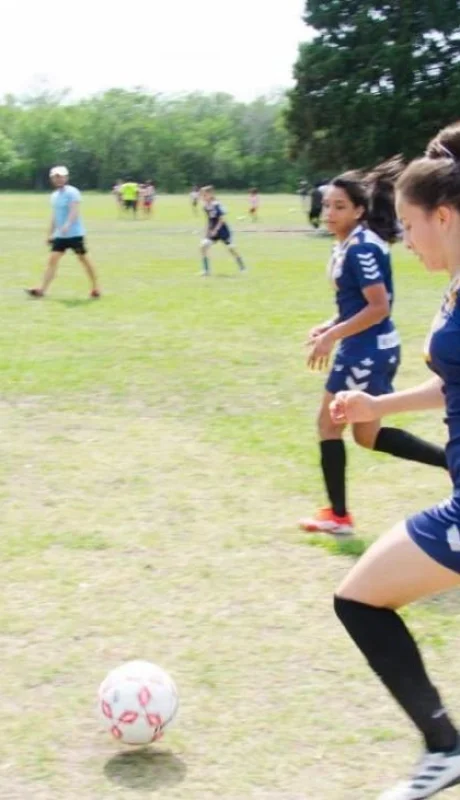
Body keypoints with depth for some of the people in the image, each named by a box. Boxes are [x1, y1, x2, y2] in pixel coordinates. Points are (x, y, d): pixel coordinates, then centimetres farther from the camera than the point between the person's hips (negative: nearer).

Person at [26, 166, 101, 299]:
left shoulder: (72, 192, -11)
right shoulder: (54, 196, 14)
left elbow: (74, 211, -23)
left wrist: (67, 225, -38)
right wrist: (51, 234, 23)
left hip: (75, 233, -7)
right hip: (60, 235, 7)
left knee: (83, 259, 2)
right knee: (52, 259, -2)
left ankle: (95, 288, 14)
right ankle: (42, 289, -7)